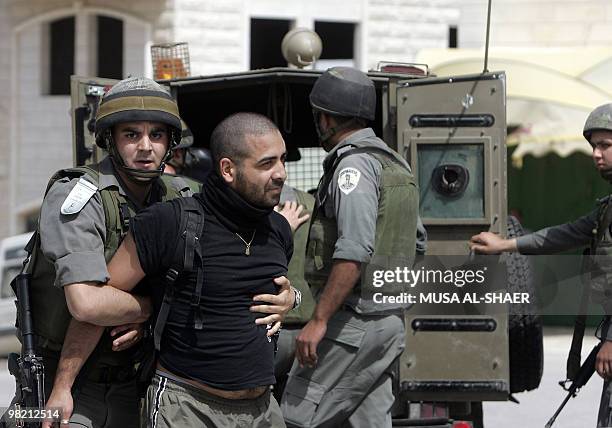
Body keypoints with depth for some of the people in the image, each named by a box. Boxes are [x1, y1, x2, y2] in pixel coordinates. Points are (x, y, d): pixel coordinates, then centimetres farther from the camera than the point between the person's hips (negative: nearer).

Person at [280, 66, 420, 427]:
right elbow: (416, 242, 24)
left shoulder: (355, 164, -14)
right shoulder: (395, 164, 17)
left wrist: (318, 320, -25)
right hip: (390, 318, 10)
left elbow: (355, 250, -24)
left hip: (353, 318, -10)